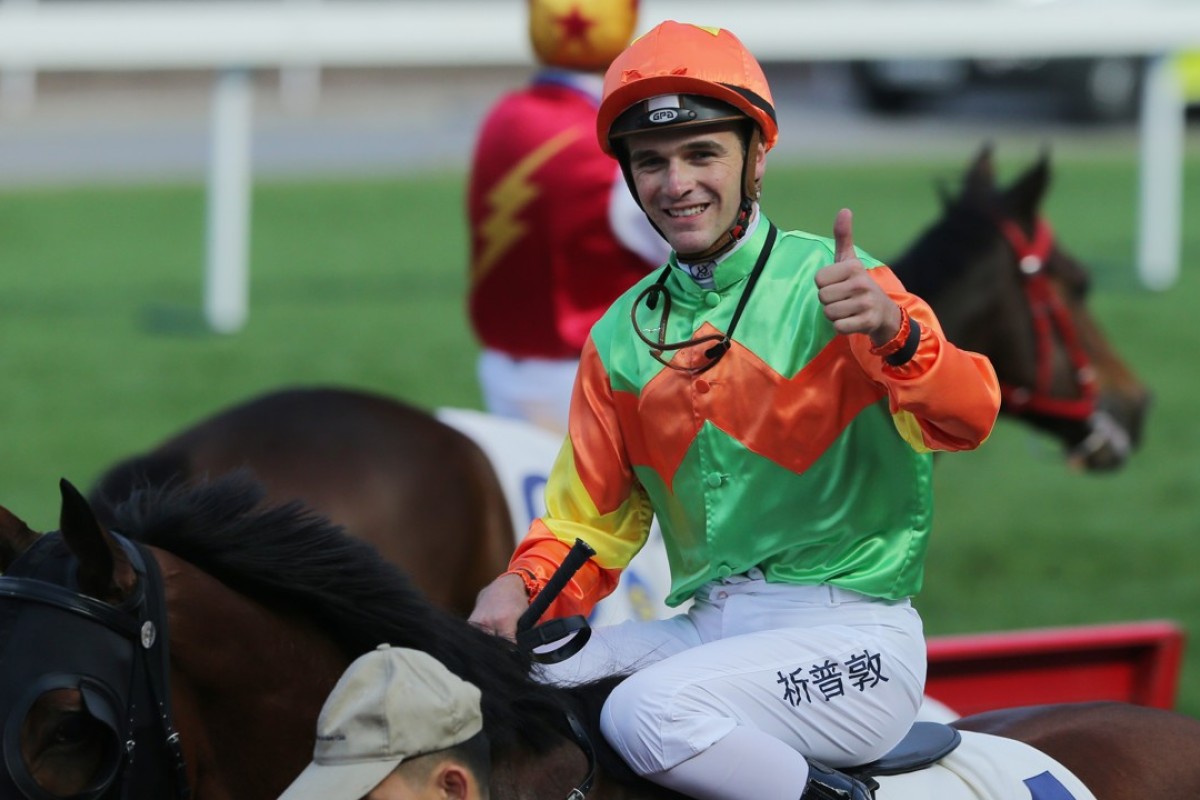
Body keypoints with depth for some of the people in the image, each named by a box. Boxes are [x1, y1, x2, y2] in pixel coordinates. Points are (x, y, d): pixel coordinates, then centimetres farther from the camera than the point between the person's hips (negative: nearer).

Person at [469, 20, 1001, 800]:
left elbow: (965, 419, -21)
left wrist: (892, 333, -42)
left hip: (854, 643, -6)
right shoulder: (623, 336, 11)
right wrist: (525, 589, -7)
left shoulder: (834, 285, -6)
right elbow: (589, 519, 15)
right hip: (710, 627, 6)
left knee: (652, 712, -30)